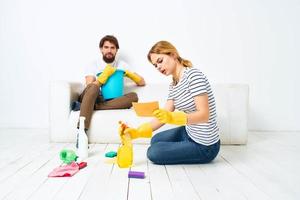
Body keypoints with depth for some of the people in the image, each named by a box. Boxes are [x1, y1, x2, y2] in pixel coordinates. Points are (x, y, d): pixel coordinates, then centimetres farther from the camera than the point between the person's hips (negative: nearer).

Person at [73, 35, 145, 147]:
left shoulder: (121, 65, 9)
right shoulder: (93, 66, 0)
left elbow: (142, 82, 6)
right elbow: (89, 88, -15)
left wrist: (129, 73, -12)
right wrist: (104, 75, -25)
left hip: (111, 100, 3)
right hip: (93, 99, -2)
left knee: (133, 96, -25)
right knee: (93, 87, -35)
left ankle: (84, 106, -29)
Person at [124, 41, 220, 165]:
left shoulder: (193, 75, -22)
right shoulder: (173, 86, 5)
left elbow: (204, 115, -27)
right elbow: (164, 115, -2)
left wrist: (173, 118, -41)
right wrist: (137, 132, -14)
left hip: (204, 146, -9)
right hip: (189, 133, 9)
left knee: (153, 153, -5)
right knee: (155, 140, 24)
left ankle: (204, 156, 6)